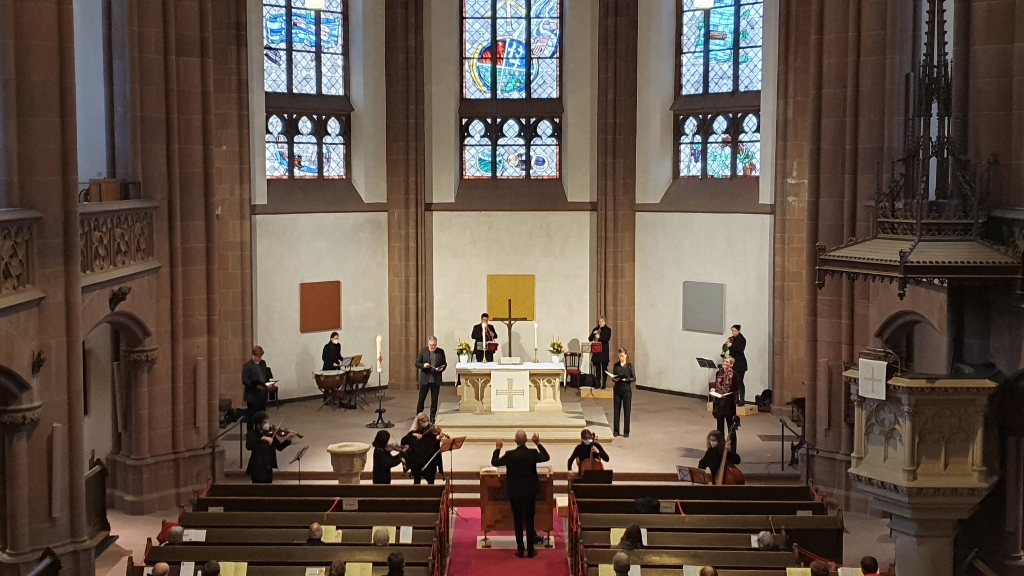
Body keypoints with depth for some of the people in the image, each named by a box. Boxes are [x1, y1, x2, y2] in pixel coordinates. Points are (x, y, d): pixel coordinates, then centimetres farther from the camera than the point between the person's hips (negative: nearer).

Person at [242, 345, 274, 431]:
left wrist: (270, 378, 1)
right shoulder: (247, 366, -10)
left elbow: (266, 374, 23)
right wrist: (256, 386, -25)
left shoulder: (263, 363, 10)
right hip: (252, 395, -6)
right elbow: (245, 381, -16)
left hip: (262, 395, 6)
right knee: (251, 417, 1)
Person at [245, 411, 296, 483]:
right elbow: (248, 446, -28)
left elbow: (279, 447, 6)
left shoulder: (270, 434, 7)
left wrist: (288, 439, -11)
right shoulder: (252, 434, -9)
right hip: (257, 468, -6)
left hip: (268, 468, 6)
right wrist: (262, 439, -34)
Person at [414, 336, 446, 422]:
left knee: (434, 400, 6)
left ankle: (432, 418, 15)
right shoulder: (423, 352, -2)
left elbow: (444, 363, 9)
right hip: (425, 379, -1)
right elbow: (417, 363, 1)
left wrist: (442, 368, -12)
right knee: (421, 399, 7)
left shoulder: (441, 352, 2)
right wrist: (423, 365, -18)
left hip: (436, 379, 1)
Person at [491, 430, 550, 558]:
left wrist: (497, 449, 11)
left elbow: (494, 462, -3)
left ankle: (520, 550, 10)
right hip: (530, 492, 1)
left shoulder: (510, 455, -15)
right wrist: (538, 444, 15)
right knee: (529, 521, 8)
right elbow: (546, 457, 8)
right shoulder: (533, 453, -11)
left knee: (518, 521, 8)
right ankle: (530, 550, 10)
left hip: (514, 492, -1)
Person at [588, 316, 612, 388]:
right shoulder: (595, 329, 10)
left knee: (604, 367, -3)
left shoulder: (608, 330, 0)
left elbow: (607, 339, -13)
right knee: (597, 367, 4)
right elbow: (590, 339, 5)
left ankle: (604, 384, -1)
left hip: (604, 351, -3)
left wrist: (599, 337, -26)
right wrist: (593, 334, -13)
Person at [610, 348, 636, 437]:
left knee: (627, 411, 1)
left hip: (626, 390, -2)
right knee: (616, 410, 5)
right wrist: (614, 379, -13)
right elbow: (613, 378, 9)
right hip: (617, 390, 2)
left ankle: (626, 431, 7)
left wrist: (626, 379, -19)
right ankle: (616, 431, 12)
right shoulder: (616, 365, 6)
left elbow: (634, 378, -4)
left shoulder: (629, 366, -2)